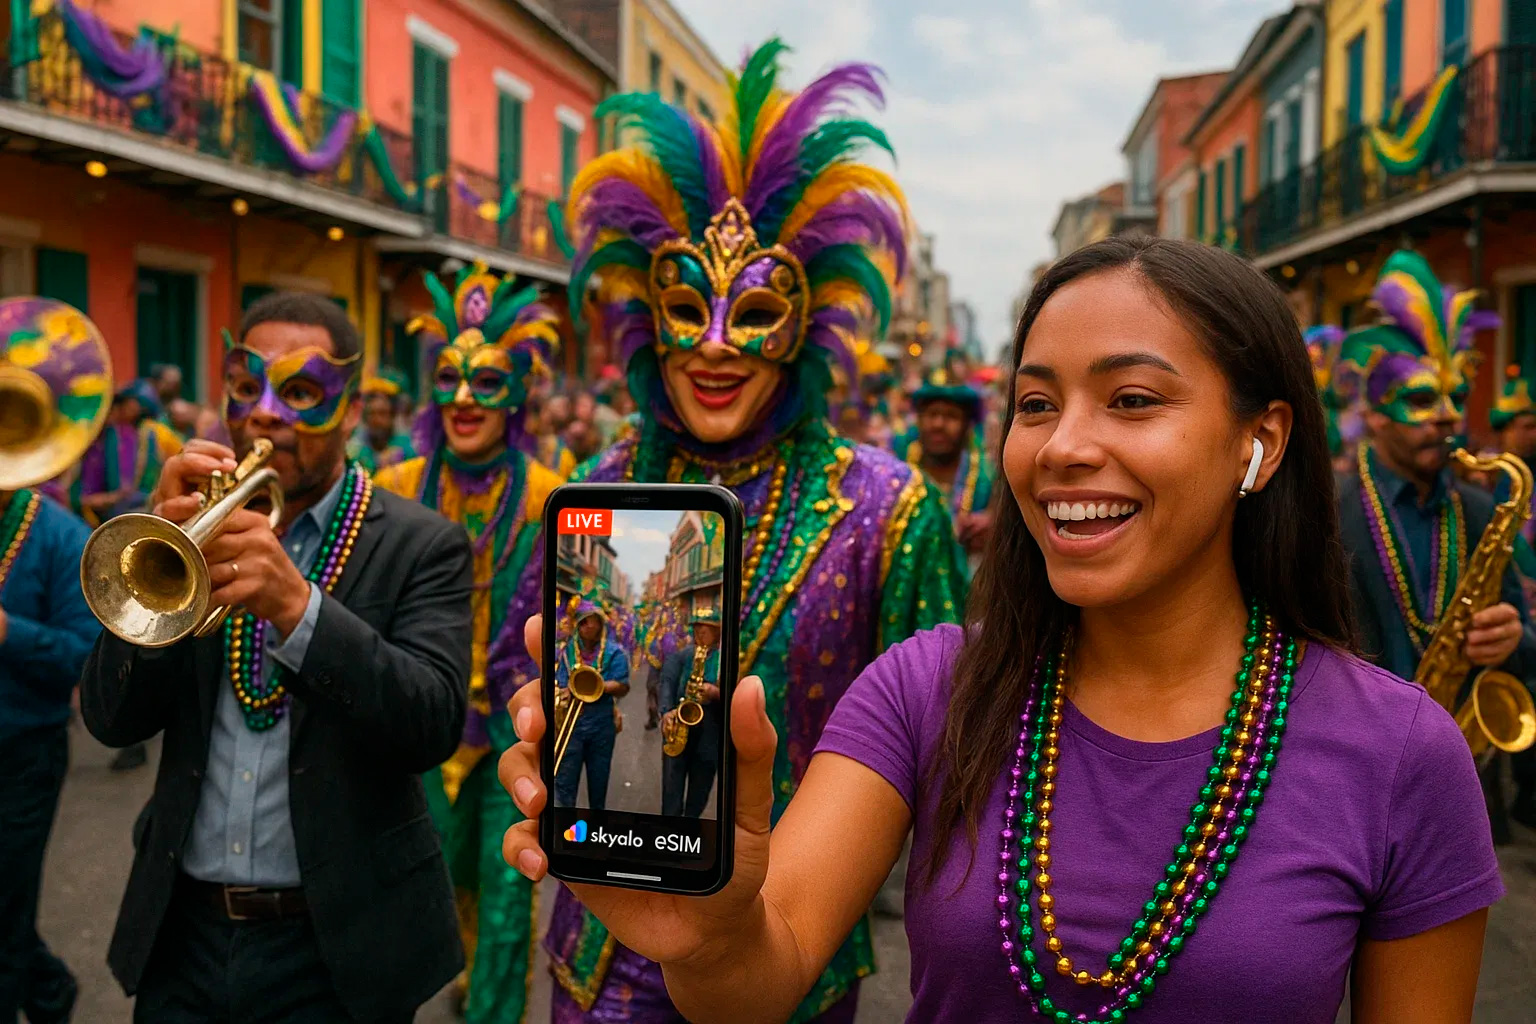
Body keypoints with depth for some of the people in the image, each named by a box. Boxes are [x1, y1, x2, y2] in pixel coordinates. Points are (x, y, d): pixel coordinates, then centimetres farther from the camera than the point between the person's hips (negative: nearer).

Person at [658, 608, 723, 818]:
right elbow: (667, 682, -6)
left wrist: (716, 693, -21)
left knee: (700, 789, 11)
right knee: (672, 785, -1)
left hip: (709, 734, 0)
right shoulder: (680, 655, 6)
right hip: (678, 727, 0)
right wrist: (667, 711, -22)